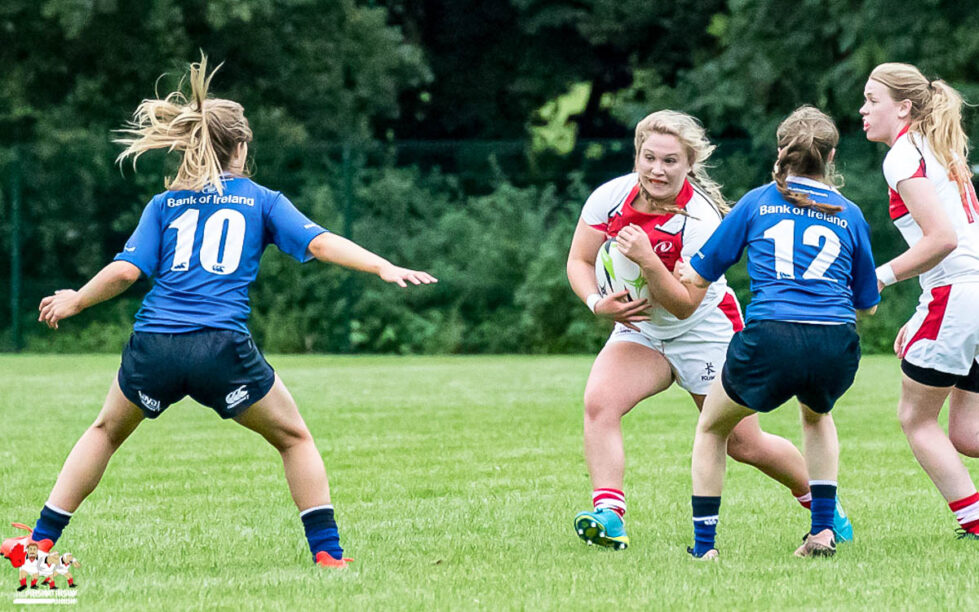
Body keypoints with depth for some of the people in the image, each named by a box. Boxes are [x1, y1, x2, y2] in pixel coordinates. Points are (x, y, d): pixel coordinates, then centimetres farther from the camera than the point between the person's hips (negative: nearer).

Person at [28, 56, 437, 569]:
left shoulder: (165, 204, 15)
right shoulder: (261, 200, 12)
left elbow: (125, 271, 6)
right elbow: (318, 242, -1)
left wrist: (74, 301, 20)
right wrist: (383, 268, -3)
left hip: (153, 346, 2)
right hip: (223, 349, -2)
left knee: (106, 431, 27)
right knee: (293, 438, 17)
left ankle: (42, 540, 22)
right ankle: (326, 553, 6)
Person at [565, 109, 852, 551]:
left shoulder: (700, 220, -26)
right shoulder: (611, 196, -14)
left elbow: (685, 304, -27)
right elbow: (579, 261, -7)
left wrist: (648, 261, -42)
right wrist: (598, 303, -27)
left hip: (705, 331, -4)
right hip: (640, 329, 4)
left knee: (745, 445, 3)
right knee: (599, 402, -25)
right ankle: (609, 516, -29)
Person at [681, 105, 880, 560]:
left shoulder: (757, 203, 12)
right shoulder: (850, 215, 16)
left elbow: (698, 277, 16)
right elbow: (868, 304, 24)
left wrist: (677, 269, 39)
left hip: (770, 341, -2)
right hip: (837, 347, 2)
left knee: (711, 431, 25)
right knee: (817, 416, 38)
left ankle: (703, 546, 16)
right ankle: (823, 531, 26)